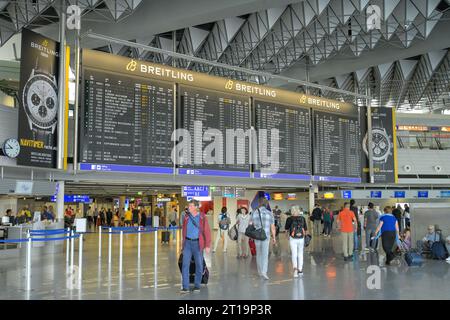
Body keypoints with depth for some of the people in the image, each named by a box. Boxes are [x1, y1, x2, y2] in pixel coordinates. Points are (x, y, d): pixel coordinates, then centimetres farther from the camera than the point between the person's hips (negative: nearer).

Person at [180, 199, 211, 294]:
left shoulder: (202, 217, -6)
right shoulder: (187, 217, 4)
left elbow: (207, 232, -5)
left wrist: (207, 245, -9)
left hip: (197, 243, -2)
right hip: (188, 242, 2)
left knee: (199, 265, 6)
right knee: (185, 264, -5)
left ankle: (197, 285, 21)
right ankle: (185, 287, -3)